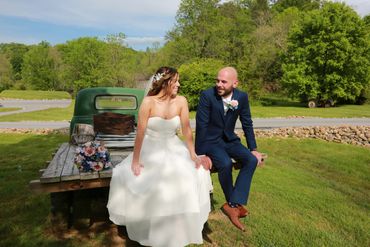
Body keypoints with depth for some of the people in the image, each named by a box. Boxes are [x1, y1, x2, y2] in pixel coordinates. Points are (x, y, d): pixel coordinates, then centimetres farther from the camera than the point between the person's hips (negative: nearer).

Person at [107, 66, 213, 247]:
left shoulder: (181, 101, -11)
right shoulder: (149, 102, -20)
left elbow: (187, 130, -7)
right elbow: (140, 132, -20)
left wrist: (193, 156, -7)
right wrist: (135, 161, -18)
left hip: (174, 149, 2)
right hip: (150, 149, -2)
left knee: (196, 172, -15)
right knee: (126, 177, -17)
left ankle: (182, 225, 9)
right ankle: (144, 224, 10)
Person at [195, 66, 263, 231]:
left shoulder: (242, 97, -8)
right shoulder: (207, 95, -19)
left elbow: (247, 124, 2)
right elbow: (201, 125, -18)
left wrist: (253, 149, 0)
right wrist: (200, 154, -18)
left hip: (229, 140, 4)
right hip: (210, 141, -4)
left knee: (252, 160, -19)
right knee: (226, 164, -30)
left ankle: (232, 204, -14)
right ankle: (234, 203, -2)